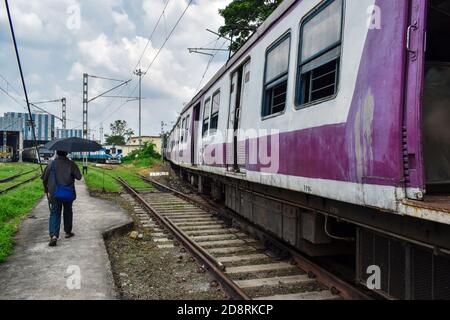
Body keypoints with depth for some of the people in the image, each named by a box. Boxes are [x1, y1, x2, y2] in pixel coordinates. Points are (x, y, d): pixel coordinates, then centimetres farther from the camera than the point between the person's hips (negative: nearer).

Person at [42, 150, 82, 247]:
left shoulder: (52, 164, -4)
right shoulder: (71, 164, -6)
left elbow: (44, 178, 0)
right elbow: (79, 177, -7)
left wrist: (46, 190, 15)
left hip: (54, 194, 0)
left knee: (54, 214, 2)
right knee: (67, 212, 19)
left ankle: (53, 235, -14)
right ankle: (68, 232, 31)